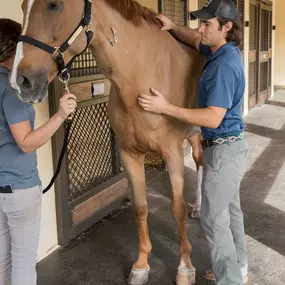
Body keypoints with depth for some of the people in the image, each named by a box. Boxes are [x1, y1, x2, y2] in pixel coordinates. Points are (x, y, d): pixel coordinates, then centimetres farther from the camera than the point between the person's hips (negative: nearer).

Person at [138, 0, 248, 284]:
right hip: (227, 146, 10)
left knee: (213, 218, -1)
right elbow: (196, 40, 24)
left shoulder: (225, 66, -25)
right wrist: (173, 27, 4)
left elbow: (213, 118, -28)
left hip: (223, 149, -10)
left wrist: (166, 108, -30)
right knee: (230, 209, 20)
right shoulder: (223, 51, 4)